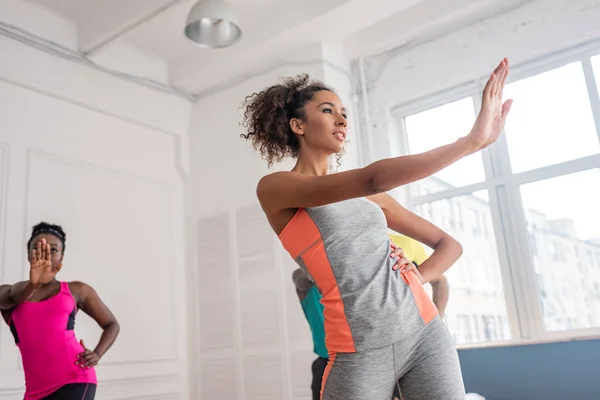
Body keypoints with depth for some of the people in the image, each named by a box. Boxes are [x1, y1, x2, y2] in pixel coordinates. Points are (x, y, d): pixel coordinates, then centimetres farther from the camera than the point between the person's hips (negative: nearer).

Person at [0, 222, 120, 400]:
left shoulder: (77, 290, 10)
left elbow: (111, 324, 18)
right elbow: (15, 297, -13)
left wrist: (97, 354, 0)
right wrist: (33, 283, -35)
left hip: (76, 380, -3)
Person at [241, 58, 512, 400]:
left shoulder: (369, 197, 14)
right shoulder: (274, 188, -3)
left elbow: (450, 245, 19)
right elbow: (374, 178, -18)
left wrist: (414, 280, -1)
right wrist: (474, 139, -18)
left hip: (425, 332, 5)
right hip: (360, 351, -4)